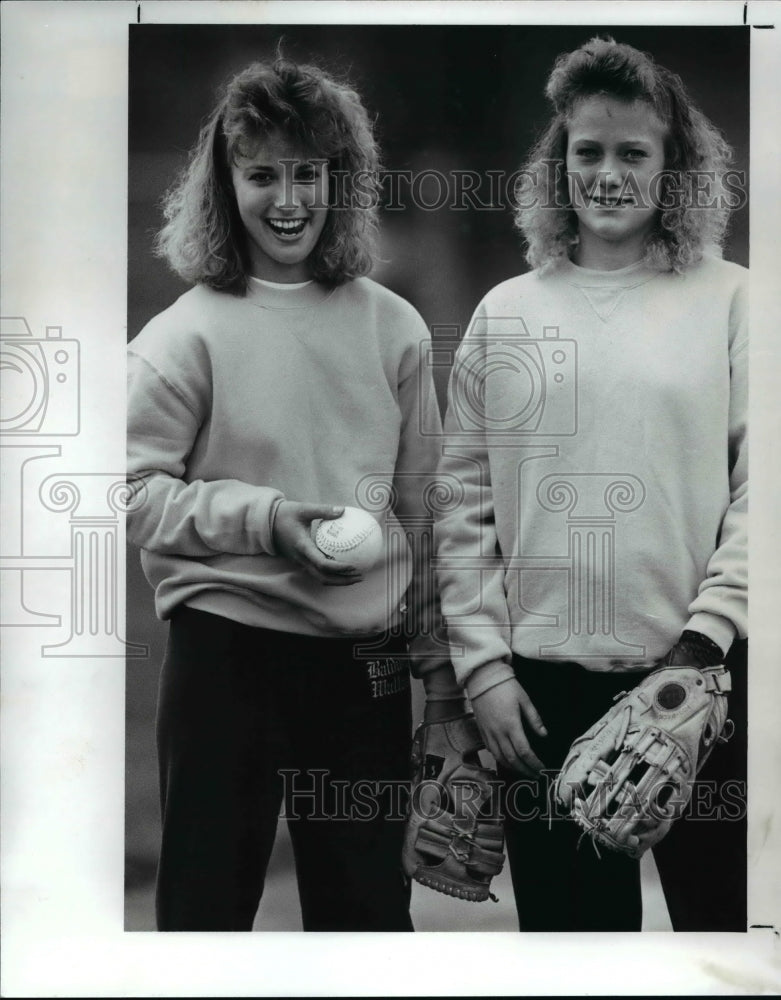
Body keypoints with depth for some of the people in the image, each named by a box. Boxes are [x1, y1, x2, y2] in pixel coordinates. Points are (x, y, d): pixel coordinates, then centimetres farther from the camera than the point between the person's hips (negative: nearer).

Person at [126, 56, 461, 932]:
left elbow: (422, 504, 9)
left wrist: (436, 658, 10)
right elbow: (135, 491, -8)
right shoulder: (189, 334, -4)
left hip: (365, 660, 3)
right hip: (226, 652, -2)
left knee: (368, 904, 14)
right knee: (207, 895, 9)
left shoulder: (392, 327, 4)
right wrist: (267, 519, -19)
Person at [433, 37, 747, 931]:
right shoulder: (505, 313, 8)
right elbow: (465, 507, 7)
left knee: (719, 907, 6)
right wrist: (483, 662, 0)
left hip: (697, 673, -1)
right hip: (542, 682, 2)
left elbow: (757, 488, 0)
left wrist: (709, 628, -11)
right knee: (568, 916, 10)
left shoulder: (728, 301, 4)